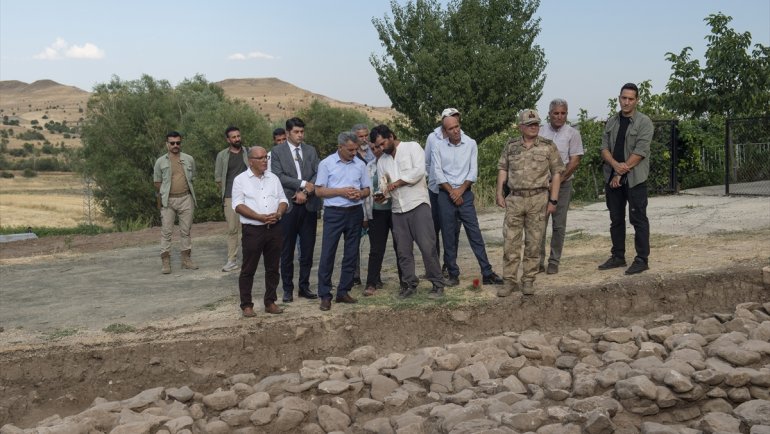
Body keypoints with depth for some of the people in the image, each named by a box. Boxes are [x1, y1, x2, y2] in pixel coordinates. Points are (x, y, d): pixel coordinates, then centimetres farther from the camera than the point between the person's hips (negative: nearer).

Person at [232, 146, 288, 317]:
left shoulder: (273, 178, 12)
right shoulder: (241, 180, -2)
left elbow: (283, 200, 12)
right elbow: (238, 205, -9)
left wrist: (278, 213, -9)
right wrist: (259, 217, -18)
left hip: (274, 229, 5)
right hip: (253, 230, -4)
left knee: (273, 268, 10)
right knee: (248, 269, 1)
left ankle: (270, 302, 20)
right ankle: (246, 305, 10)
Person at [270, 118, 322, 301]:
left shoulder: (311, 151, 11)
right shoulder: (277, 151, 1)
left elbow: (318, 174, 3)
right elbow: (278, 175, -10)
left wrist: (306, 192, -12)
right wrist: (303, 184, -15)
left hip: (309, 205, 3)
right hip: (288, 206, -3)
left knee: (307, 249, 7)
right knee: (287, 251, 4)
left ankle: (304, 286, 18)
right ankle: (287, 289, 13)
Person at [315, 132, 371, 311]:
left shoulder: (360, 164, 6)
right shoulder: (326, 164, -3)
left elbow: (366, 189, 12)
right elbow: (319, 190, -5)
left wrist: (359, 194, -11)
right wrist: (341, 191, -15)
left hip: (355, 212, 4)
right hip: (334, 213, -4)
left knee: (351, 254, 8)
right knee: (327, 254, -4)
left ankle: (343, 291, 18)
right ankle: (325, 295, 2)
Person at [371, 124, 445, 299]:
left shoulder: (412, 147, 1)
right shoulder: (382, 161, 17)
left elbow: (419, 171, -12)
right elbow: (384, 185, 15)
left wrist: (397, 182, -11)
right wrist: (383, 194, -8)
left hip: (418, 204, -6)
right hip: (398, 209, 6)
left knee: (427, 246, -9)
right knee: (403, 250, 6)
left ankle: (438, 284, -1)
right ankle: (409, 284, 18)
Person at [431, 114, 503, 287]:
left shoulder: (470, 144, 3)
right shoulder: (438, 146, 2)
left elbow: (473, 171, 1)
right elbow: (437, 173, -3)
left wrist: (460, 190, -9)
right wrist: (452, 192, -8)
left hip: (465, 194, 0)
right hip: (445, 195, 0)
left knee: (475, 233, -2)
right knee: (448, 236, 3)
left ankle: (487, 273, 0)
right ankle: (453, 274, 12)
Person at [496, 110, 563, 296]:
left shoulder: (548, 146, 1)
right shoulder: (511, 147, 8)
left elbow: (556, 173, 1)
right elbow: (502, 169, 11)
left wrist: (553, 200, -5)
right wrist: (499, 193, 2)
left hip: (538, 199, -1)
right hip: (514, 199, 2)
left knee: (533, 242, 4)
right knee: (510, 241, 0)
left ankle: (528, 280, 14)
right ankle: (509, 280, 8)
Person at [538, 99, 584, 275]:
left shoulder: (572, 134, 1)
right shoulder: (540, 132, 8)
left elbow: (575, 161, -4)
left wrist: (559, 178, -11)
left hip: (562, 184, -1)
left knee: (559, 225, 2)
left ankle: (554, 262, 10)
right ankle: (538, 262, 5)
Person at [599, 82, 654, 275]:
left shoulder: (644, 122, -5)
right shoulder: (611, 122, 13)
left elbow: (640, 152, -12)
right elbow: (604, 148, 5)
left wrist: (621, 173, -13)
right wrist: (616, 165, -14)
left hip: (635, 178, -6)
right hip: (612, 178, 6)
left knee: (638, 219, -3)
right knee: (616, 219, 11)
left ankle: (642, 260, 2)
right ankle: (618, 257, 21)